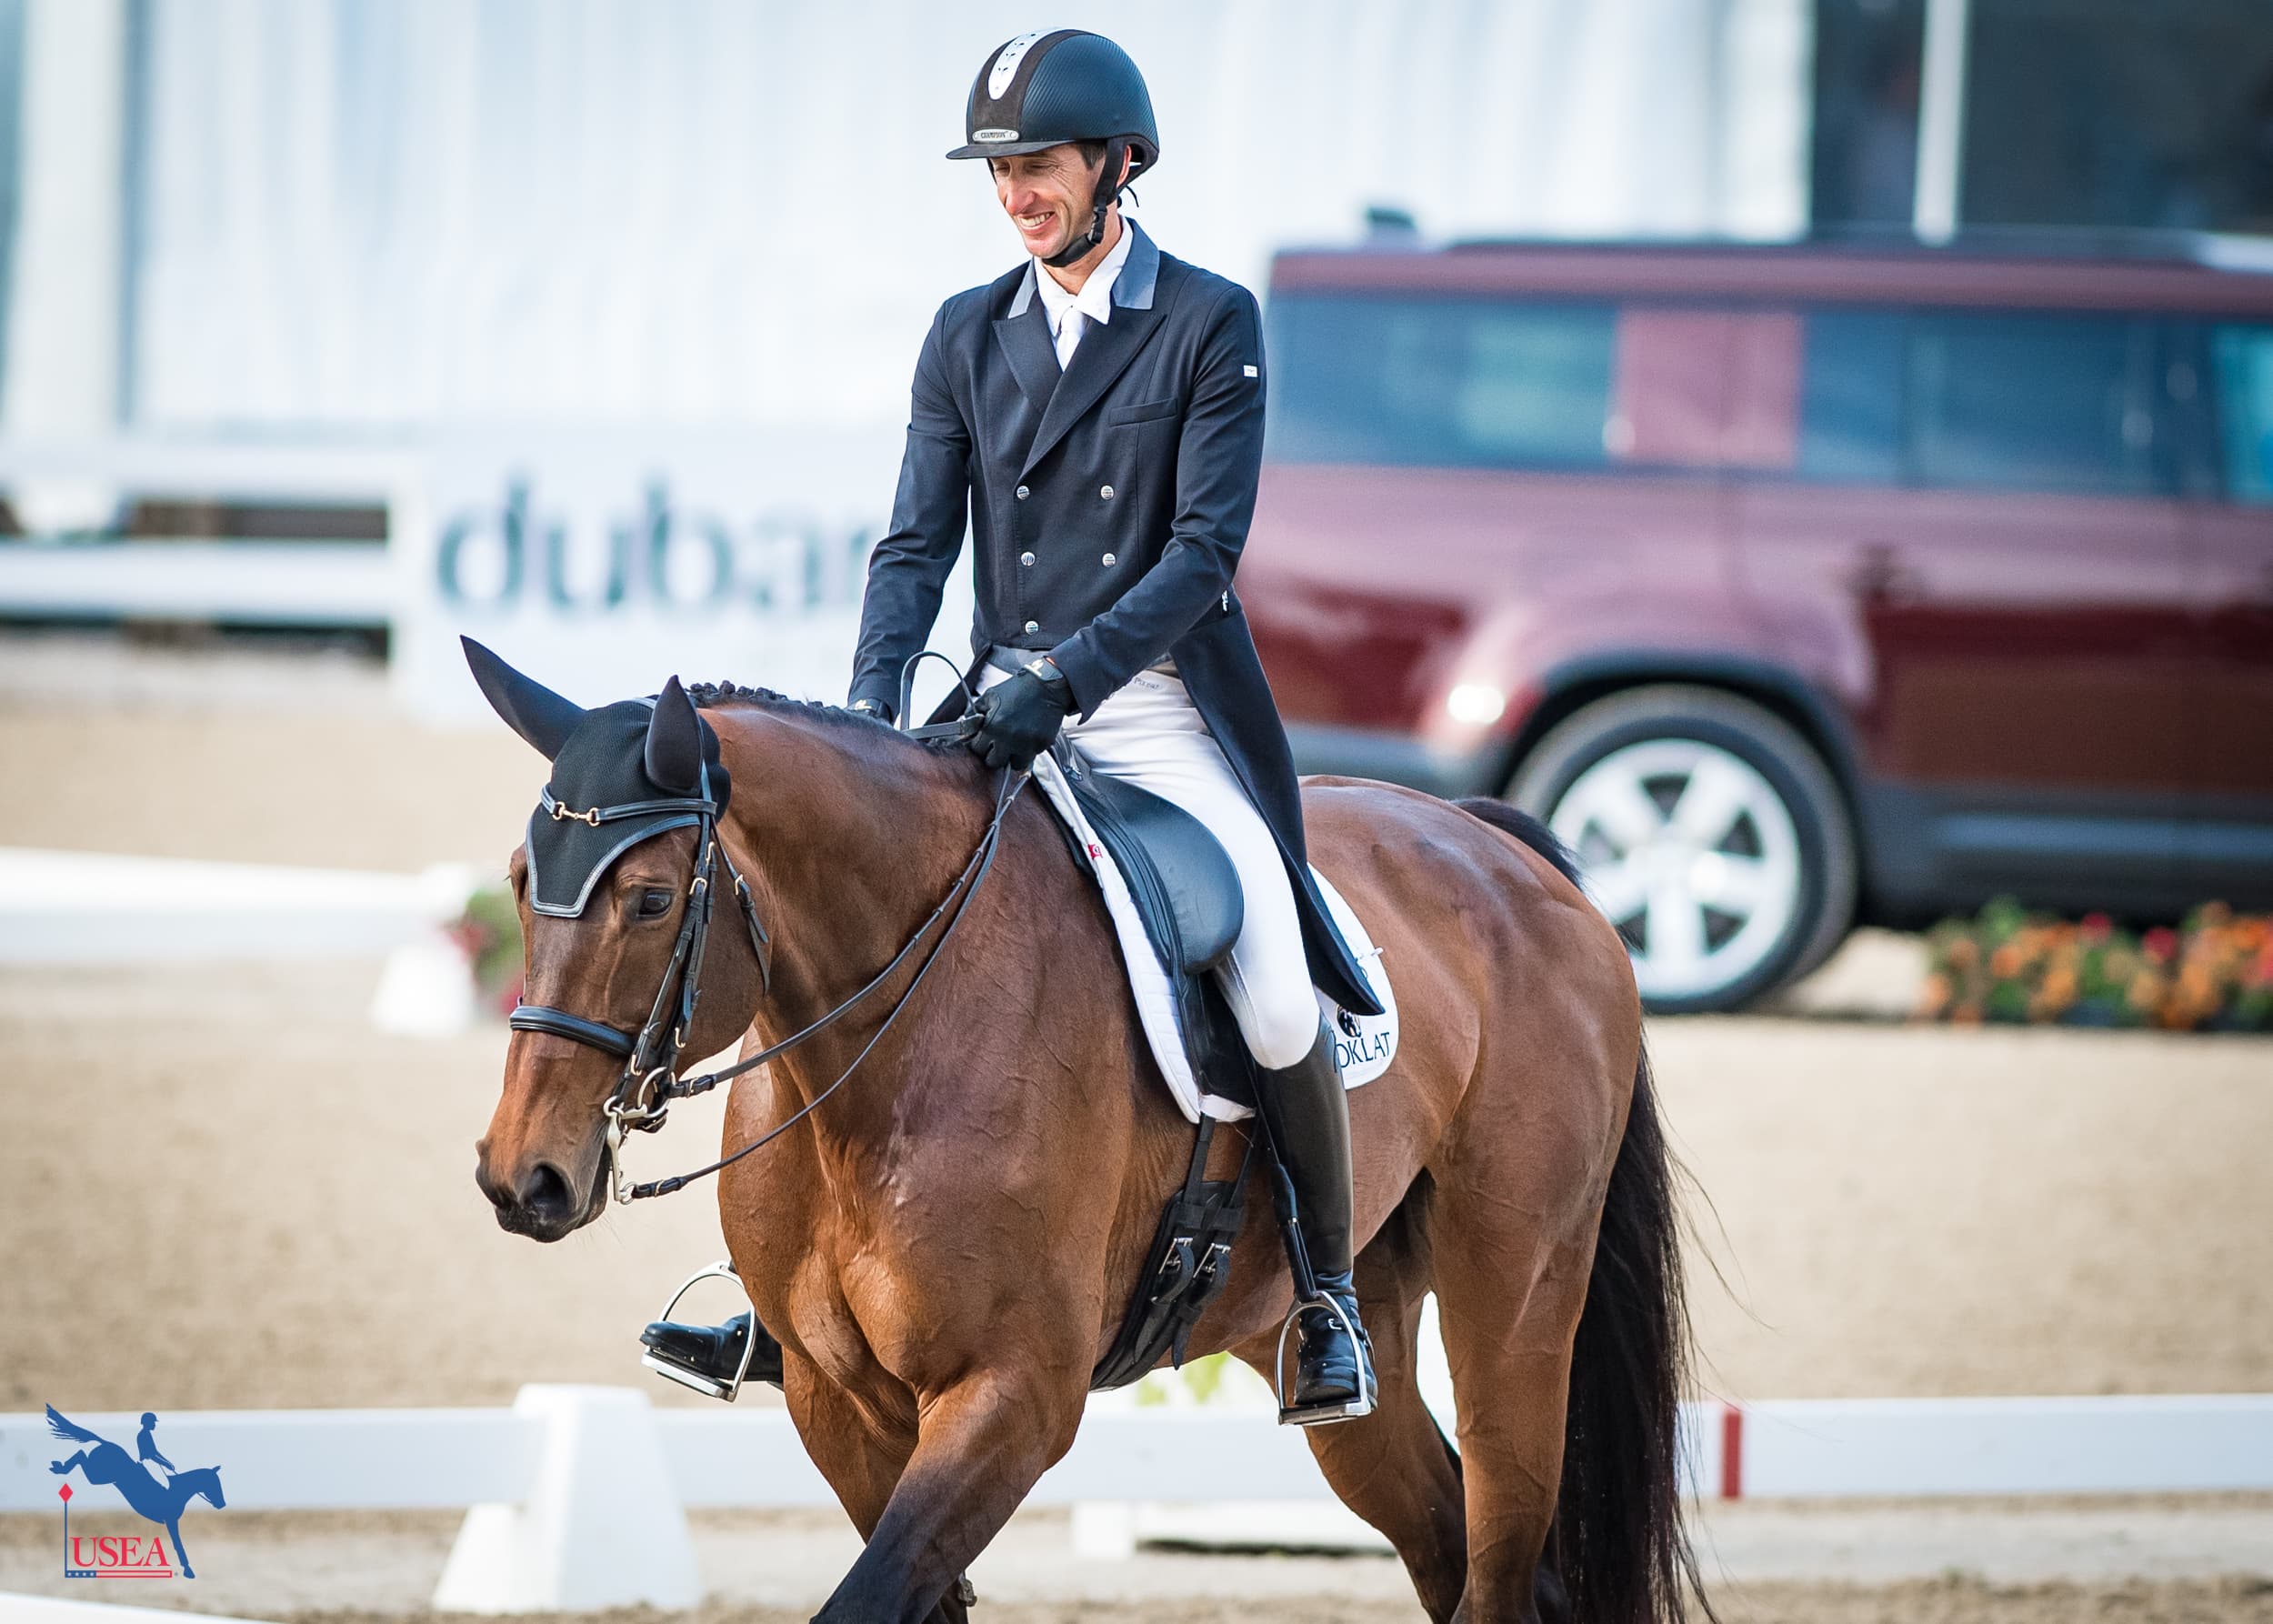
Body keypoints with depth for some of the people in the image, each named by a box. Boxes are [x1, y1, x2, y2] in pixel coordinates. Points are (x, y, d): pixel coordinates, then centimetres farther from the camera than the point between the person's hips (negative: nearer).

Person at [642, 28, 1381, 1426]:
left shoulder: (1212, 325, -5)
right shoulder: (970, 338, 8)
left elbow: (1206, 548, -12)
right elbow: (919, 542, 5)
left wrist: (1063, 680, -23)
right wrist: (873, 705, -13)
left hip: (1165, 716, -4)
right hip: (1009, 715, 4)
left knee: (1277, 1002, -19)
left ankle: (1330, 1297, 2)